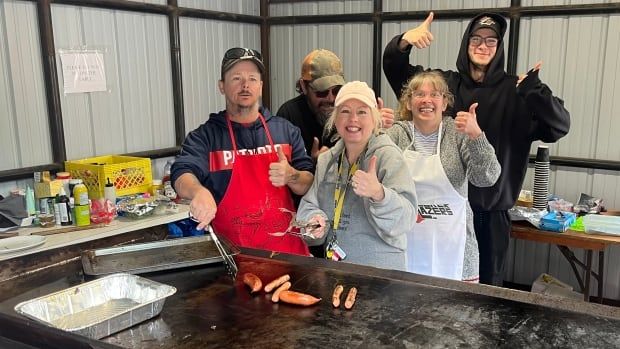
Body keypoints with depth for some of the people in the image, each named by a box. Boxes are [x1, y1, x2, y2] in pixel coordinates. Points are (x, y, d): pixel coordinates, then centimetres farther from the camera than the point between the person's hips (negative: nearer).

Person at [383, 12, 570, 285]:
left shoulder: (515, 91, -1)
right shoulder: (444, 83, 4)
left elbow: (560, 126, -11)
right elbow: (394, 68, 0)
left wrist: (537, 91, -30)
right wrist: (404, 41, -22)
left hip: (492, 209, -1)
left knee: (487, 284, 11)